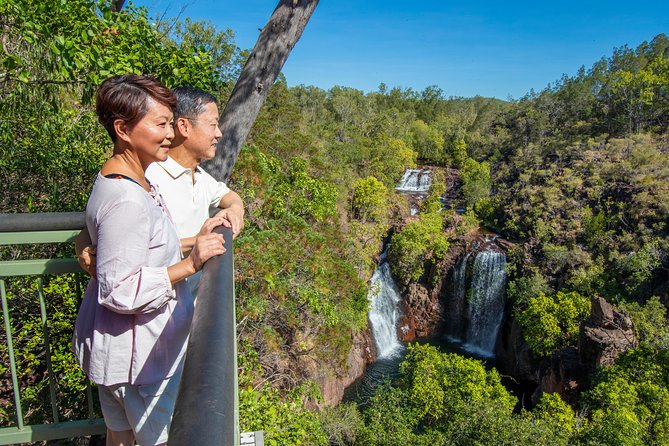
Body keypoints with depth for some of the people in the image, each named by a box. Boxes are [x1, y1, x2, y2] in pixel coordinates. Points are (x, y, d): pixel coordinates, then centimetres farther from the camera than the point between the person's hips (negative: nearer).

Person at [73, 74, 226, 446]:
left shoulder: (125, 179, 4)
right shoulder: (125, 200, -27)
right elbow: (120, 291, -27)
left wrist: (193, 241, 5)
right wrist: (190, 264, -29)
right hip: (140, 357, -10)